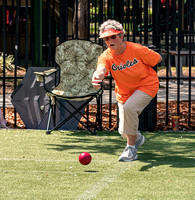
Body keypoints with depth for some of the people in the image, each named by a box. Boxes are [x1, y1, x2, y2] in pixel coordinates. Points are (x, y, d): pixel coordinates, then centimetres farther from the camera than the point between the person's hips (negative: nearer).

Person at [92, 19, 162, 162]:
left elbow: (158, 59, -7)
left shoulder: (137, 49, -23)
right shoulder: (106, 57, -20)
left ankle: (131, 149, -16)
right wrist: (97, 77, -67)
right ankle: (137, 138, 46)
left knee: (129, 107, -32)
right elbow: (101, 69, -44)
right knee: (124, 131, 7)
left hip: (146, 85, -4)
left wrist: (138, 70, -9)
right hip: (124, 92, 4)